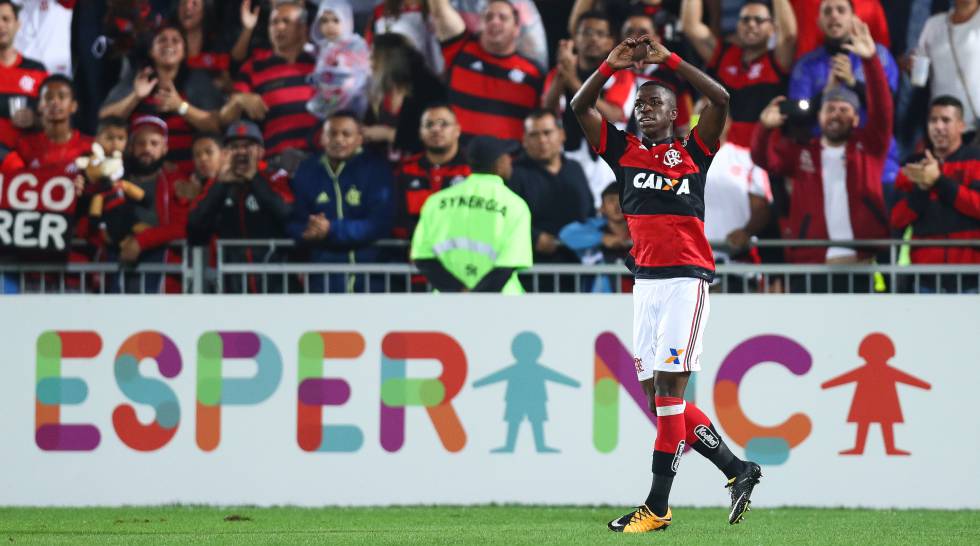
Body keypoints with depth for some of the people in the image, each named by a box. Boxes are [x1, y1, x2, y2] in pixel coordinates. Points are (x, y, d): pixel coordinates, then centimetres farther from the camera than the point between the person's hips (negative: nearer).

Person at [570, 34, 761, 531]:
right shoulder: (624, 150, 16)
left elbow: (719, 99, -8)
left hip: (686, 279, -6)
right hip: (645, 281, 6)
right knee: (657, 395, 3)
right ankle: (736, 470, 15)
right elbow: (580, 107, 12)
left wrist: (669, 61, -5)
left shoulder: (692, 150, 5)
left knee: (668, 388, -11)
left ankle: (657, 507, -11)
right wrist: (611, 66, 1)